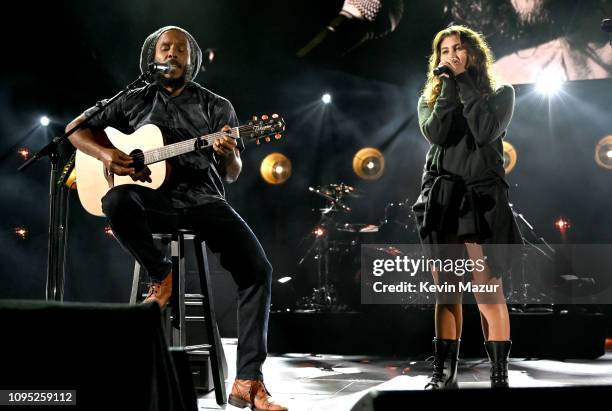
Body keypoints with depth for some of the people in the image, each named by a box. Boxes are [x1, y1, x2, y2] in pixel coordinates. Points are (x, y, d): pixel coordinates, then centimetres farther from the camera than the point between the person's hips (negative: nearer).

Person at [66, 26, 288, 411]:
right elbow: (76, 129, 17)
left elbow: (232, 174, 6)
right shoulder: (134, 101, 14)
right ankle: (162, 275, -10)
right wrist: (105, 154, -4)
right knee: (117, 201, -37)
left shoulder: (217, 107, 12)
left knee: (258, 269, -23)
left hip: (204, 199, 0)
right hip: (154, 200, 0)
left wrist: (229, 154, -19)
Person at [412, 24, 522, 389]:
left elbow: (486, 132, -11)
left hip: (482, 196, -2)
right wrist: (450, 83, -1)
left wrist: (466, 83, -2)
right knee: (447, 291, 2)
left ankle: (500, 376, -6)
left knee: (489, 292, -9)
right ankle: (444, 373, 6)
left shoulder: (499, 94, 10)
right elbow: (435, 133, -5)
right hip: (442, 198, 3)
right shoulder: (431, 97, 17)